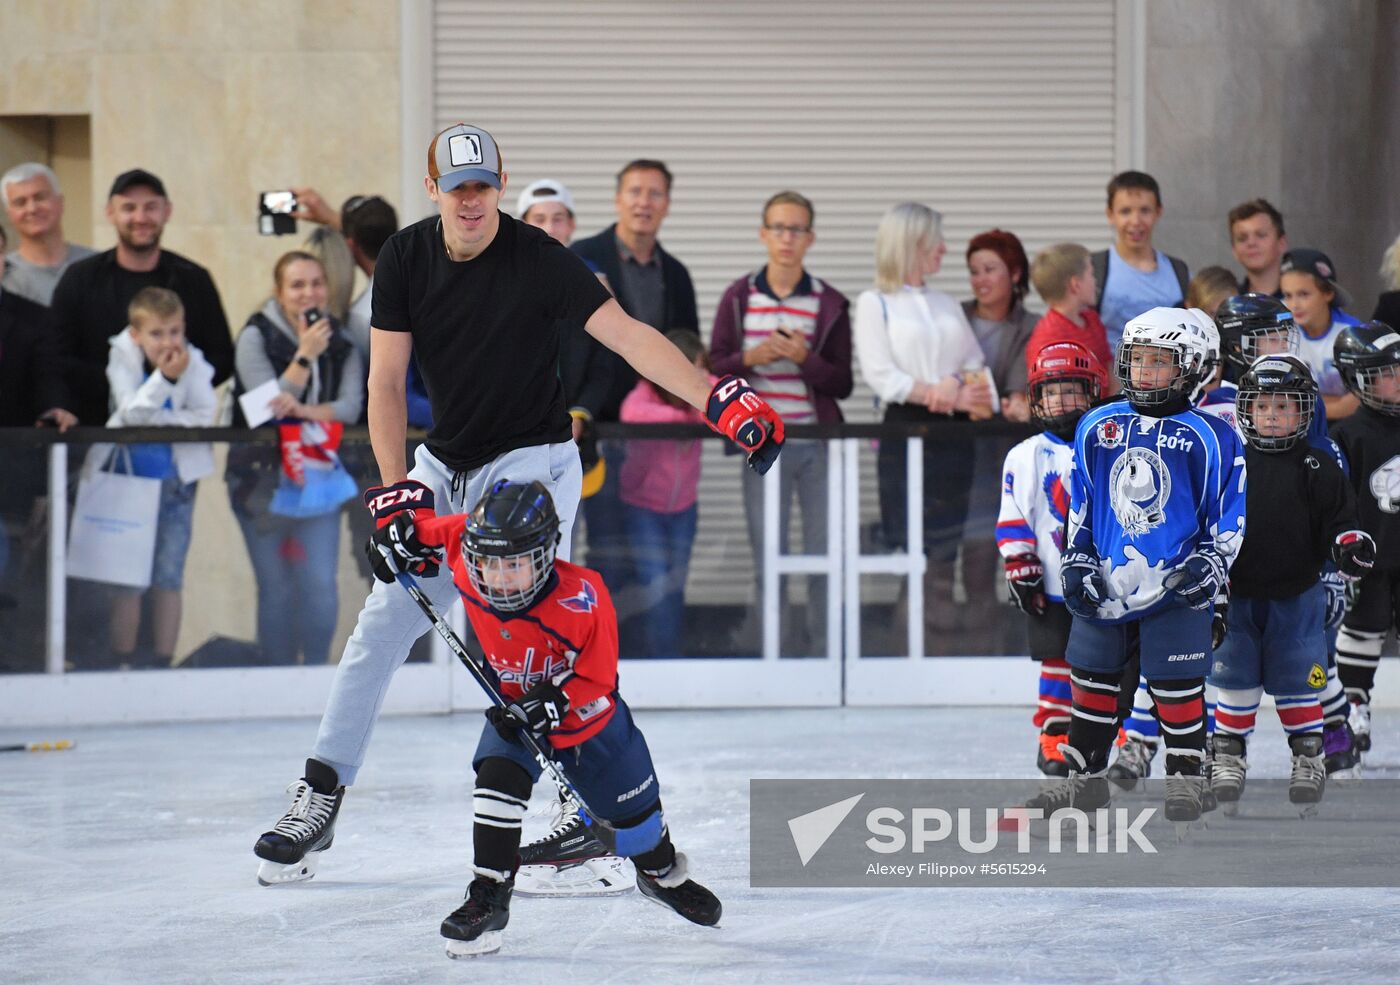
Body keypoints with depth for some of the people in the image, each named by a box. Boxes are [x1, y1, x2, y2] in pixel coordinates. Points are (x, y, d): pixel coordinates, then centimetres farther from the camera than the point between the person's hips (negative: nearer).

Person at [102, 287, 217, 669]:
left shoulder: (193, 362, -8)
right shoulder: (123, 359, -10)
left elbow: (206, 415, -16)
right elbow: (131, 413, -21)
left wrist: (158, 418, -19)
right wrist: (164, 377, -32)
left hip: (176, 478, 1)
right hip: (130, 477, -1)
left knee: (169, 577, 3)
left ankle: (163, 659, 10)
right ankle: (123, 659, 6)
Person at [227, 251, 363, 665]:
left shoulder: (340, 342, 6)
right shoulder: (257, 336, -6)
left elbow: (350, 407, -4)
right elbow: (266, 405, -14)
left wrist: (303, 410, -21)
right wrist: (304, 356, -21)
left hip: (318, 476, 3)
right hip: (263, 478, -3)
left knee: (321, 585, -3)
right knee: (276, 588, -1)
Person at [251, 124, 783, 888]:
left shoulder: (538, 260, -18)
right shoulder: (405, 259, -5)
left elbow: (629, 337, -24)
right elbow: (386, 380, -6)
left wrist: (717, 400, -37)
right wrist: (398, 489, -17)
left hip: (531, 460, -5)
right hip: (444, 463, 5)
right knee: (384, 621, 4)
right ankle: (320, 797, 12)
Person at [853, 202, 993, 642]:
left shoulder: (946, 305, 18)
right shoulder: (874, 303, 1)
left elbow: (977, 366, 13)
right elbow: (880, 375, -10)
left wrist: (957, 385, -12)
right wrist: (953, 396, -14)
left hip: (953, 433, 5)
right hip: (907, 429, -5)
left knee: (945, 549, 2)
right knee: (922, 550, -6)